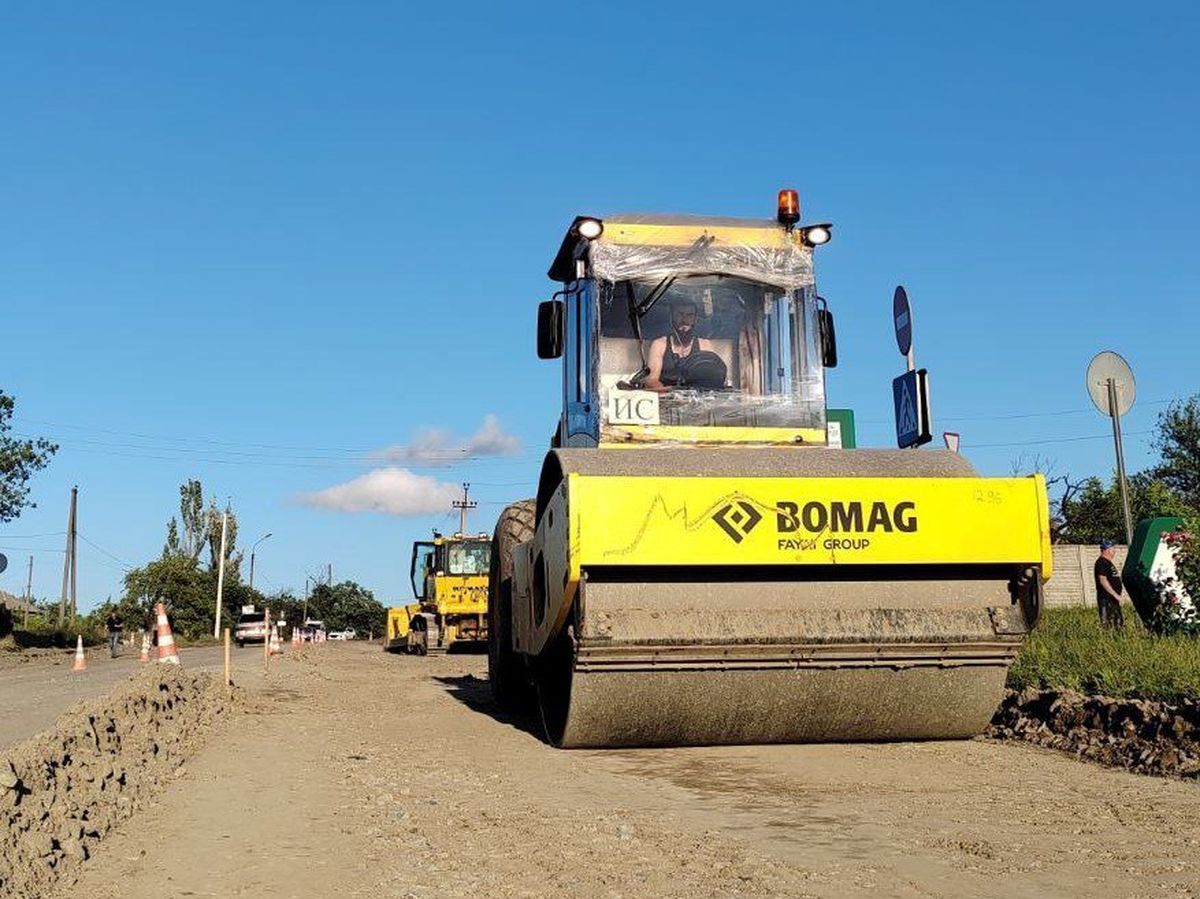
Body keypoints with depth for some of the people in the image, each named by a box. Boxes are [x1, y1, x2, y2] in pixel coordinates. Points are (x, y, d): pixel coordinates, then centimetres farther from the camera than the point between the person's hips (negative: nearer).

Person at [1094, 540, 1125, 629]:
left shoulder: (1108, 562, 19)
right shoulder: (1101, 563, -14)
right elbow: (1103, 581, -22)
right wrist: (1115, 594, -22)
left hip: (1113, 599, 11)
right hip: (1106, 599, -11)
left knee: (1119, 623, 12)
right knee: (1108, 625, -11)